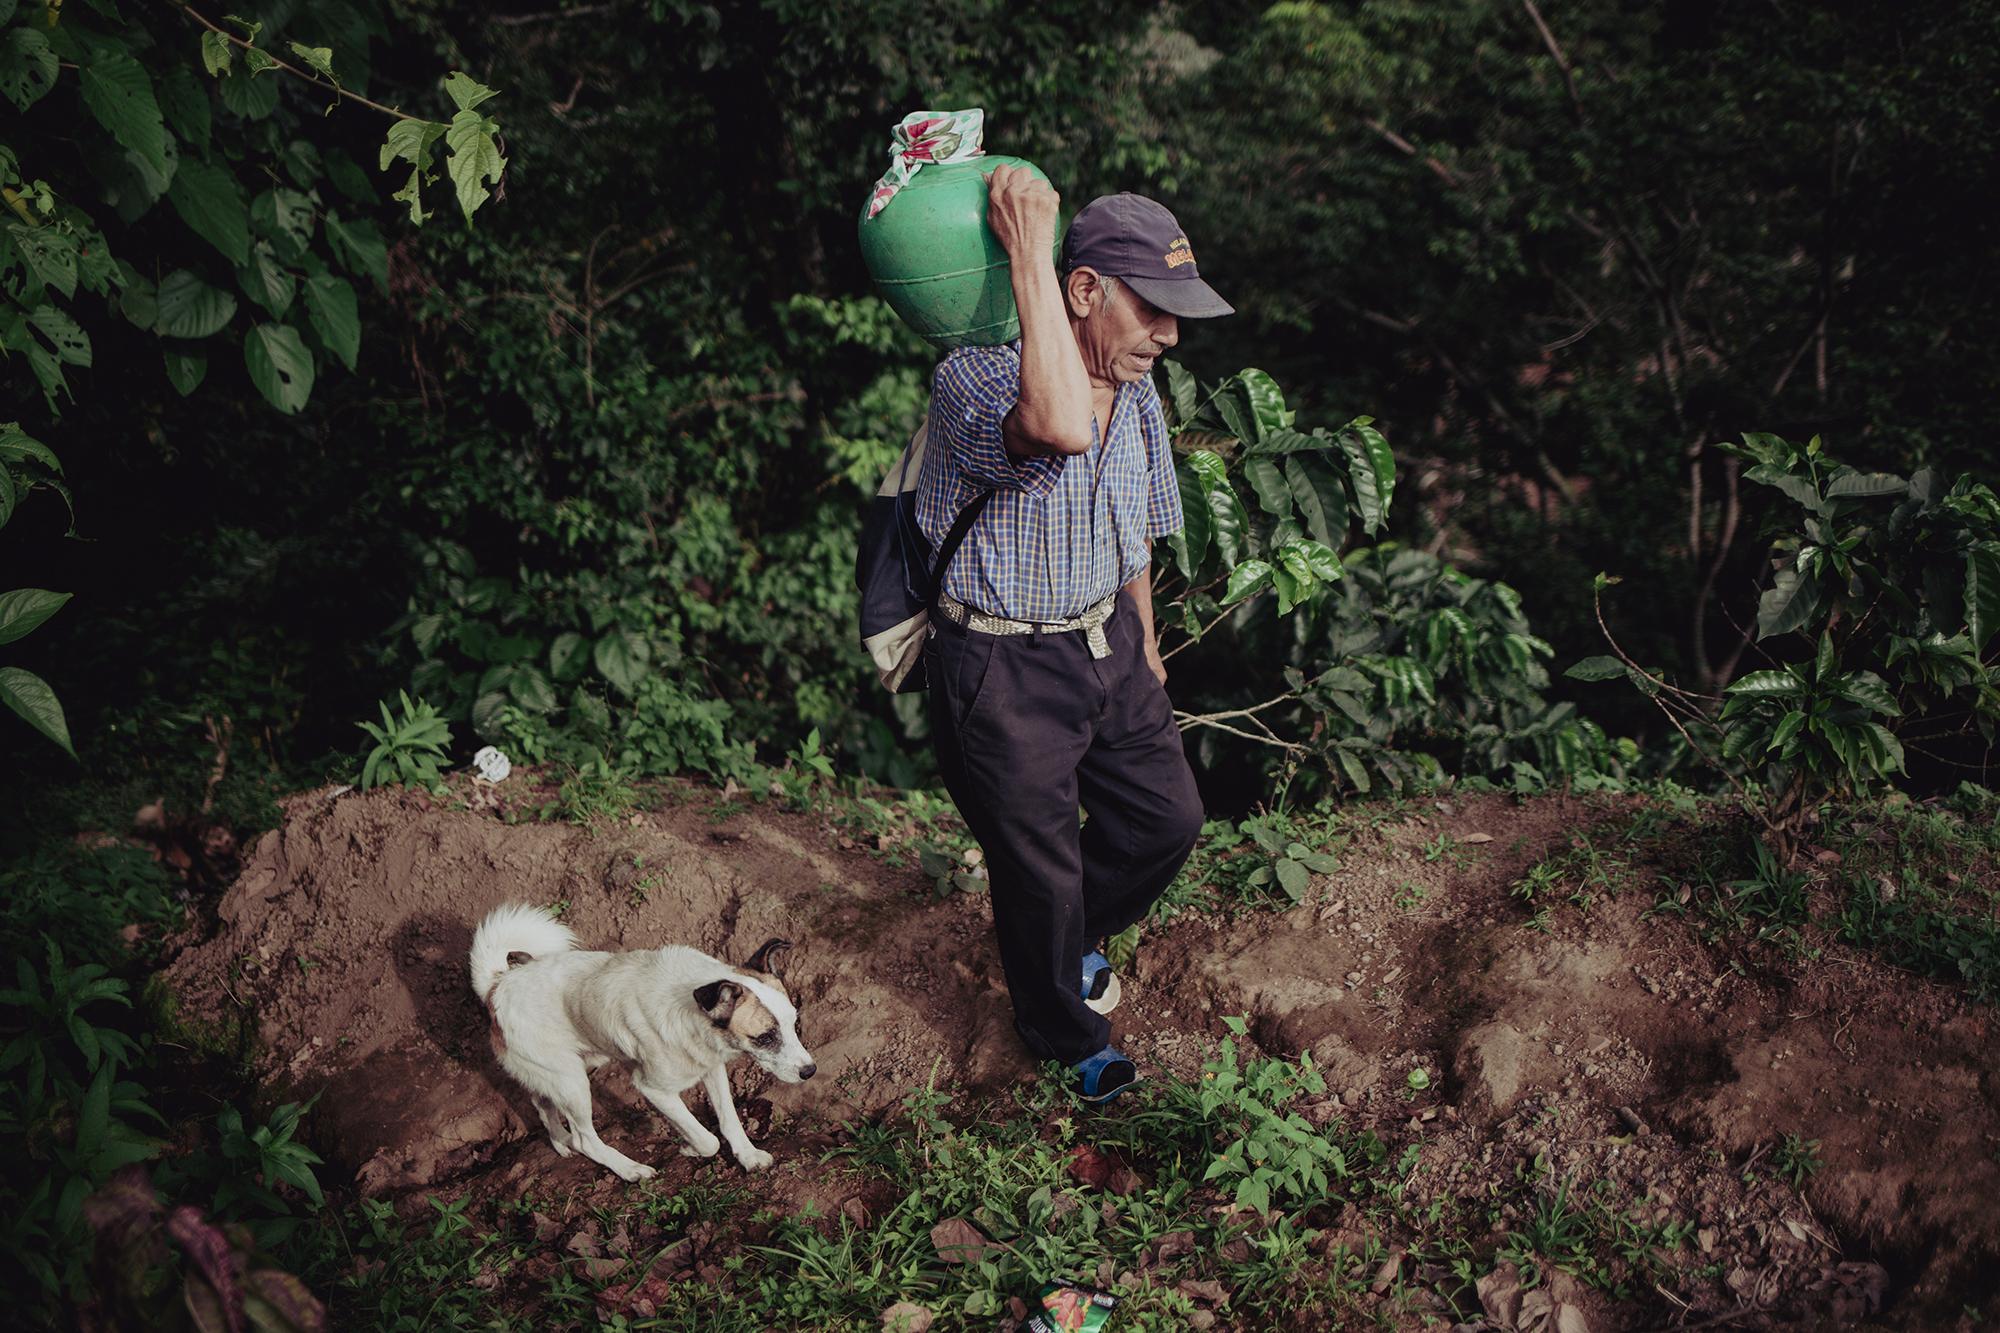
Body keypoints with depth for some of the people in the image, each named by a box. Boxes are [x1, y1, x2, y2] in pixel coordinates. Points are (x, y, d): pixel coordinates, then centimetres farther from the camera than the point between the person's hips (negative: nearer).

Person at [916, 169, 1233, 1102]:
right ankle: (1069, 1040, 37)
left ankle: (1069, 940, 46)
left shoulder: (1139, 396, 1)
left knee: (1167, 816, 15)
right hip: (1002, 670, -7)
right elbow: (1058, 427, -49)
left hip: (1106, 647, 7)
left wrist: (1144, 650, 25)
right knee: (1039, 867, 9)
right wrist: (1029, 253, -44)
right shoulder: (975, 378, -25)